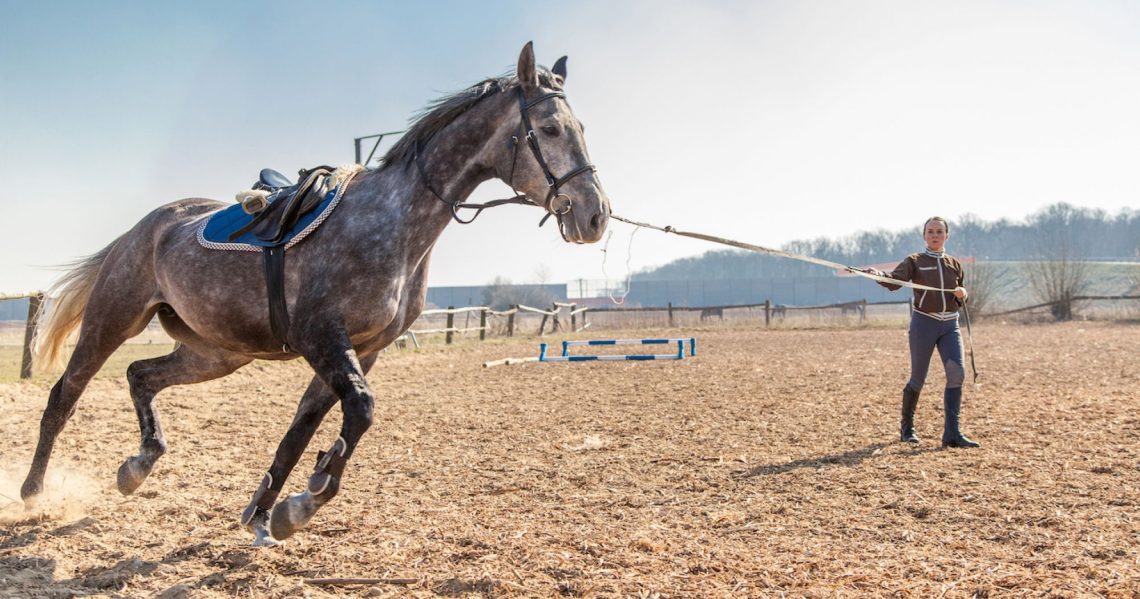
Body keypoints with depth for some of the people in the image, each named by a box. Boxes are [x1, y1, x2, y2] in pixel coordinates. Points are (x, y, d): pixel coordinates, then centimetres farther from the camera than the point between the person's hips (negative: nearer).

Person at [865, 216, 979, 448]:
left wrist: (962, 295, -3)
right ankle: (906, 427, 24)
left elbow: (961, 298, 21)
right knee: (918, 379, 3)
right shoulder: (915, 261, 0)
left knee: (957, 373, -13)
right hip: (924, 323, -3)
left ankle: (952, 433, -8)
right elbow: (895, 281, -18)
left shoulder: (954, 264, 12)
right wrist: (879, 274, -40)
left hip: (950, 325, 4)